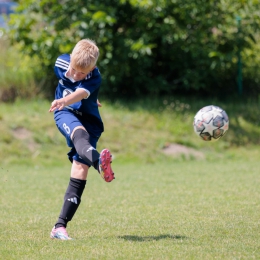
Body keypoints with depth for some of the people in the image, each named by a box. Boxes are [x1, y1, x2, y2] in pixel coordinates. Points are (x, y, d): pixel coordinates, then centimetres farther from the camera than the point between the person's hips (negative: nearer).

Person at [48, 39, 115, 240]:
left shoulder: (95, 78, -21)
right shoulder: (62, 62, -9)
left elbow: (80, 93, -42)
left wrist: (64, 101, -63)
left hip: (88, 119, -1)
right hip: (66, 114, 1)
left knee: (80, 171, -14)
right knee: (80, 133, -36)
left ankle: (60, 227, -13)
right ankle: (99, 162, -73)